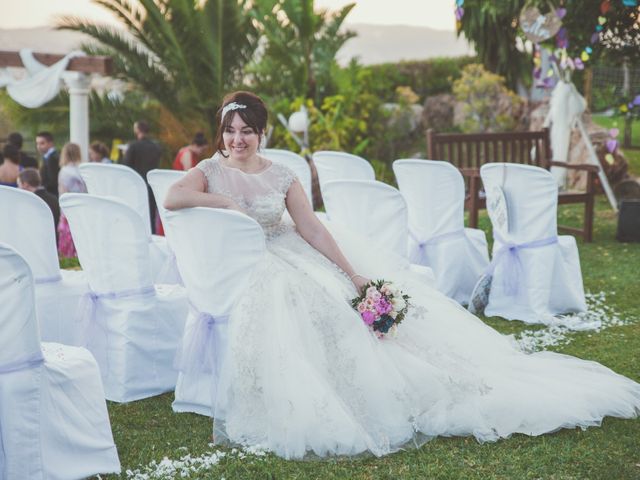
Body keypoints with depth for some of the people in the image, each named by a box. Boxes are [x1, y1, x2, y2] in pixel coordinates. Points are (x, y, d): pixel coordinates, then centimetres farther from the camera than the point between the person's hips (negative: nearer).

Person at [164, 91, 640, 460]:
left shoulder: (280, 175, 4)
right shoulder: (211, 171, -1)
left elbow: (311, 228, -2)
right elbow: (172, 198, -20)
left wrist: (352, 274, -12)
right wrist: (224, 201, -21)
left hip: (285, 255, 3)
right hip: (238, 272, -3)